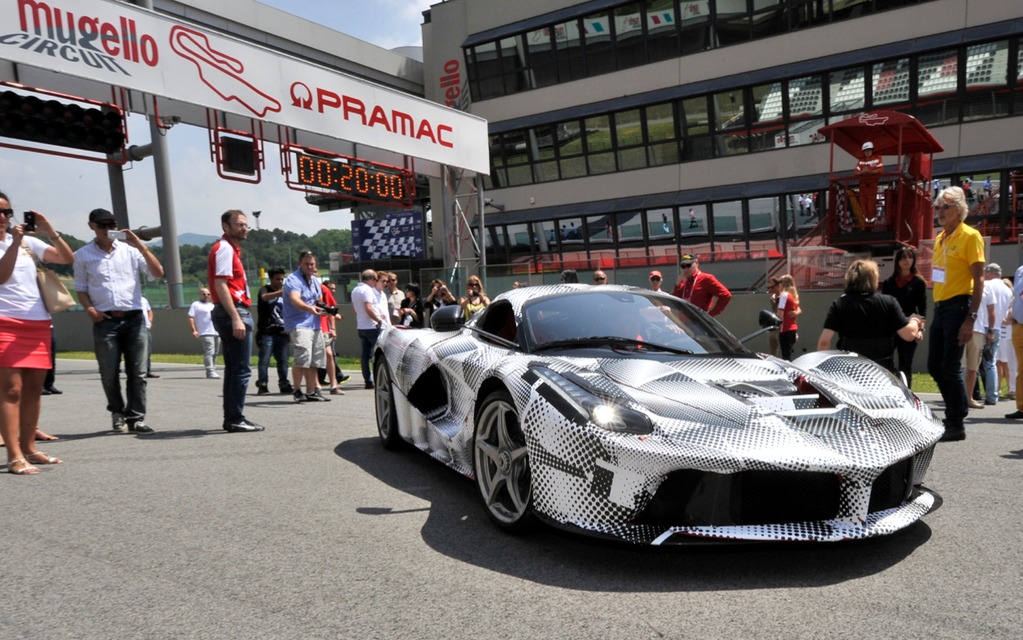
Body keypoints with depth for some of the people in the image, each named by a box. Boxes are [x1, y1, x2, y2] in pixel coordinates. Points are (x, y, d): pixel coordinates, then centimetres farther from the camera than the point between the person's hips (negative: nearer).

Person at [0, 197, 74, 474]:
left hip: (38, 322, 5)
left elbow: (67, 258, 7)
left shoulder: (28, 241, 13)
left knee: (34, 387, 8)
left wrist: (51, 232, -5)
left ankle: (28, 448, 17)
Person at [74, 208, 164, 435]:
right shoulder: (83, 255, 9)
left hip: (134, 318, 0)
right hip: (105, 321, 0)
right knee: (109, 373, 4)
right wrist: (90, 309, -4)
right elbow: (81, 288, 13)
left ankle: (136, 418, 7)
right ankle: (117, 411, 26)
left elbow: (158, 273, -2)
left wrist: (141, 246, -9)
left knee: (137, 372, 0)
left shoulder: (130, 249, 7)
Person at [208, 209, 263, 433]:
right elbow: (220, 285, -20)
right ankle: (236, 419, -6)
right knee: (241, 370, -9)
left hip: (233, 314, 11)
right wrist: (236, 318, -25)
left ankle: (231, 418, 19)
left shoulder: (230, 249, 21)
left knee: (233, 369, 13)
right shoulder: (224, 248, -10)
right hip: (234, 313, -11)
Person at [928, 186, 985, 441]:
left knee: (950, 367, -6)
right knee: (934, 366, 11)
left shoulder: (970, 236, -8)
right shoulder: (940, 238, 15)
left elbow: (979, 279, -13)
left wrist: (971, 318, -18)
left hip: (957, 306, -8)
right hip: (939, 307, 8)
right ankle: (956, 411, 27)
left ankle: (956, 425, 5)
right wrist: (937, 307, 15)